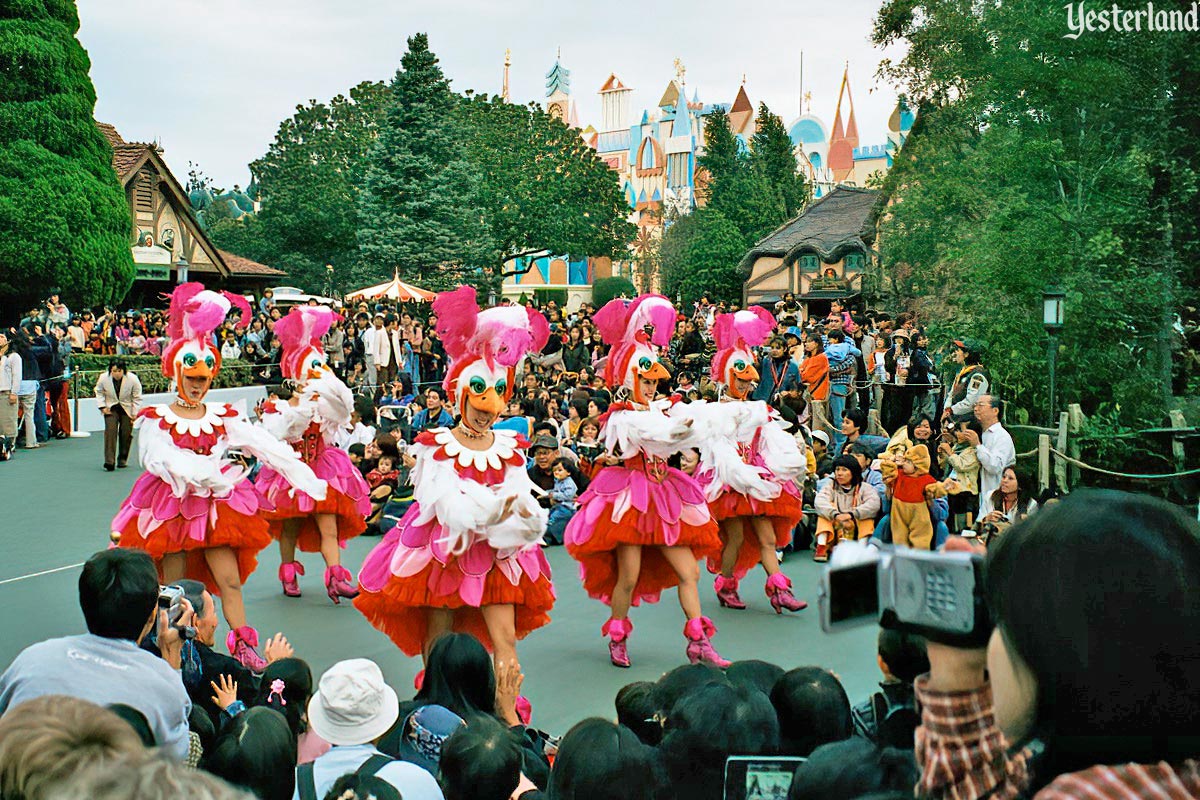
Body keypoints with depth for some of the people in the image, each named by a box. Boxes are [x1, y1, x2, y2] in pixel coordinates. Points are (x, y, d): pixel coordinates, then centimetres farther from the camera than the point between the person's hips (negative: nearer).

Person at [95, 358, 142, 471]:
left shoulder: (133, 379, -20)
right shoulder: (103, 378, -17)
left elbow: (137, 397, -8)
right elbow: (99, 392, 4)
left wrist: (135, 414, -8)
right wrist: (103, 407, -6)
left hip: (127, 409, 0)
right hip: (111, 408, 0)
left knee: (126, 433, 0)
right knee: (110, 431, -15)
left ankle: (123, 459, 20)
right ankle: (109, 461, -16)